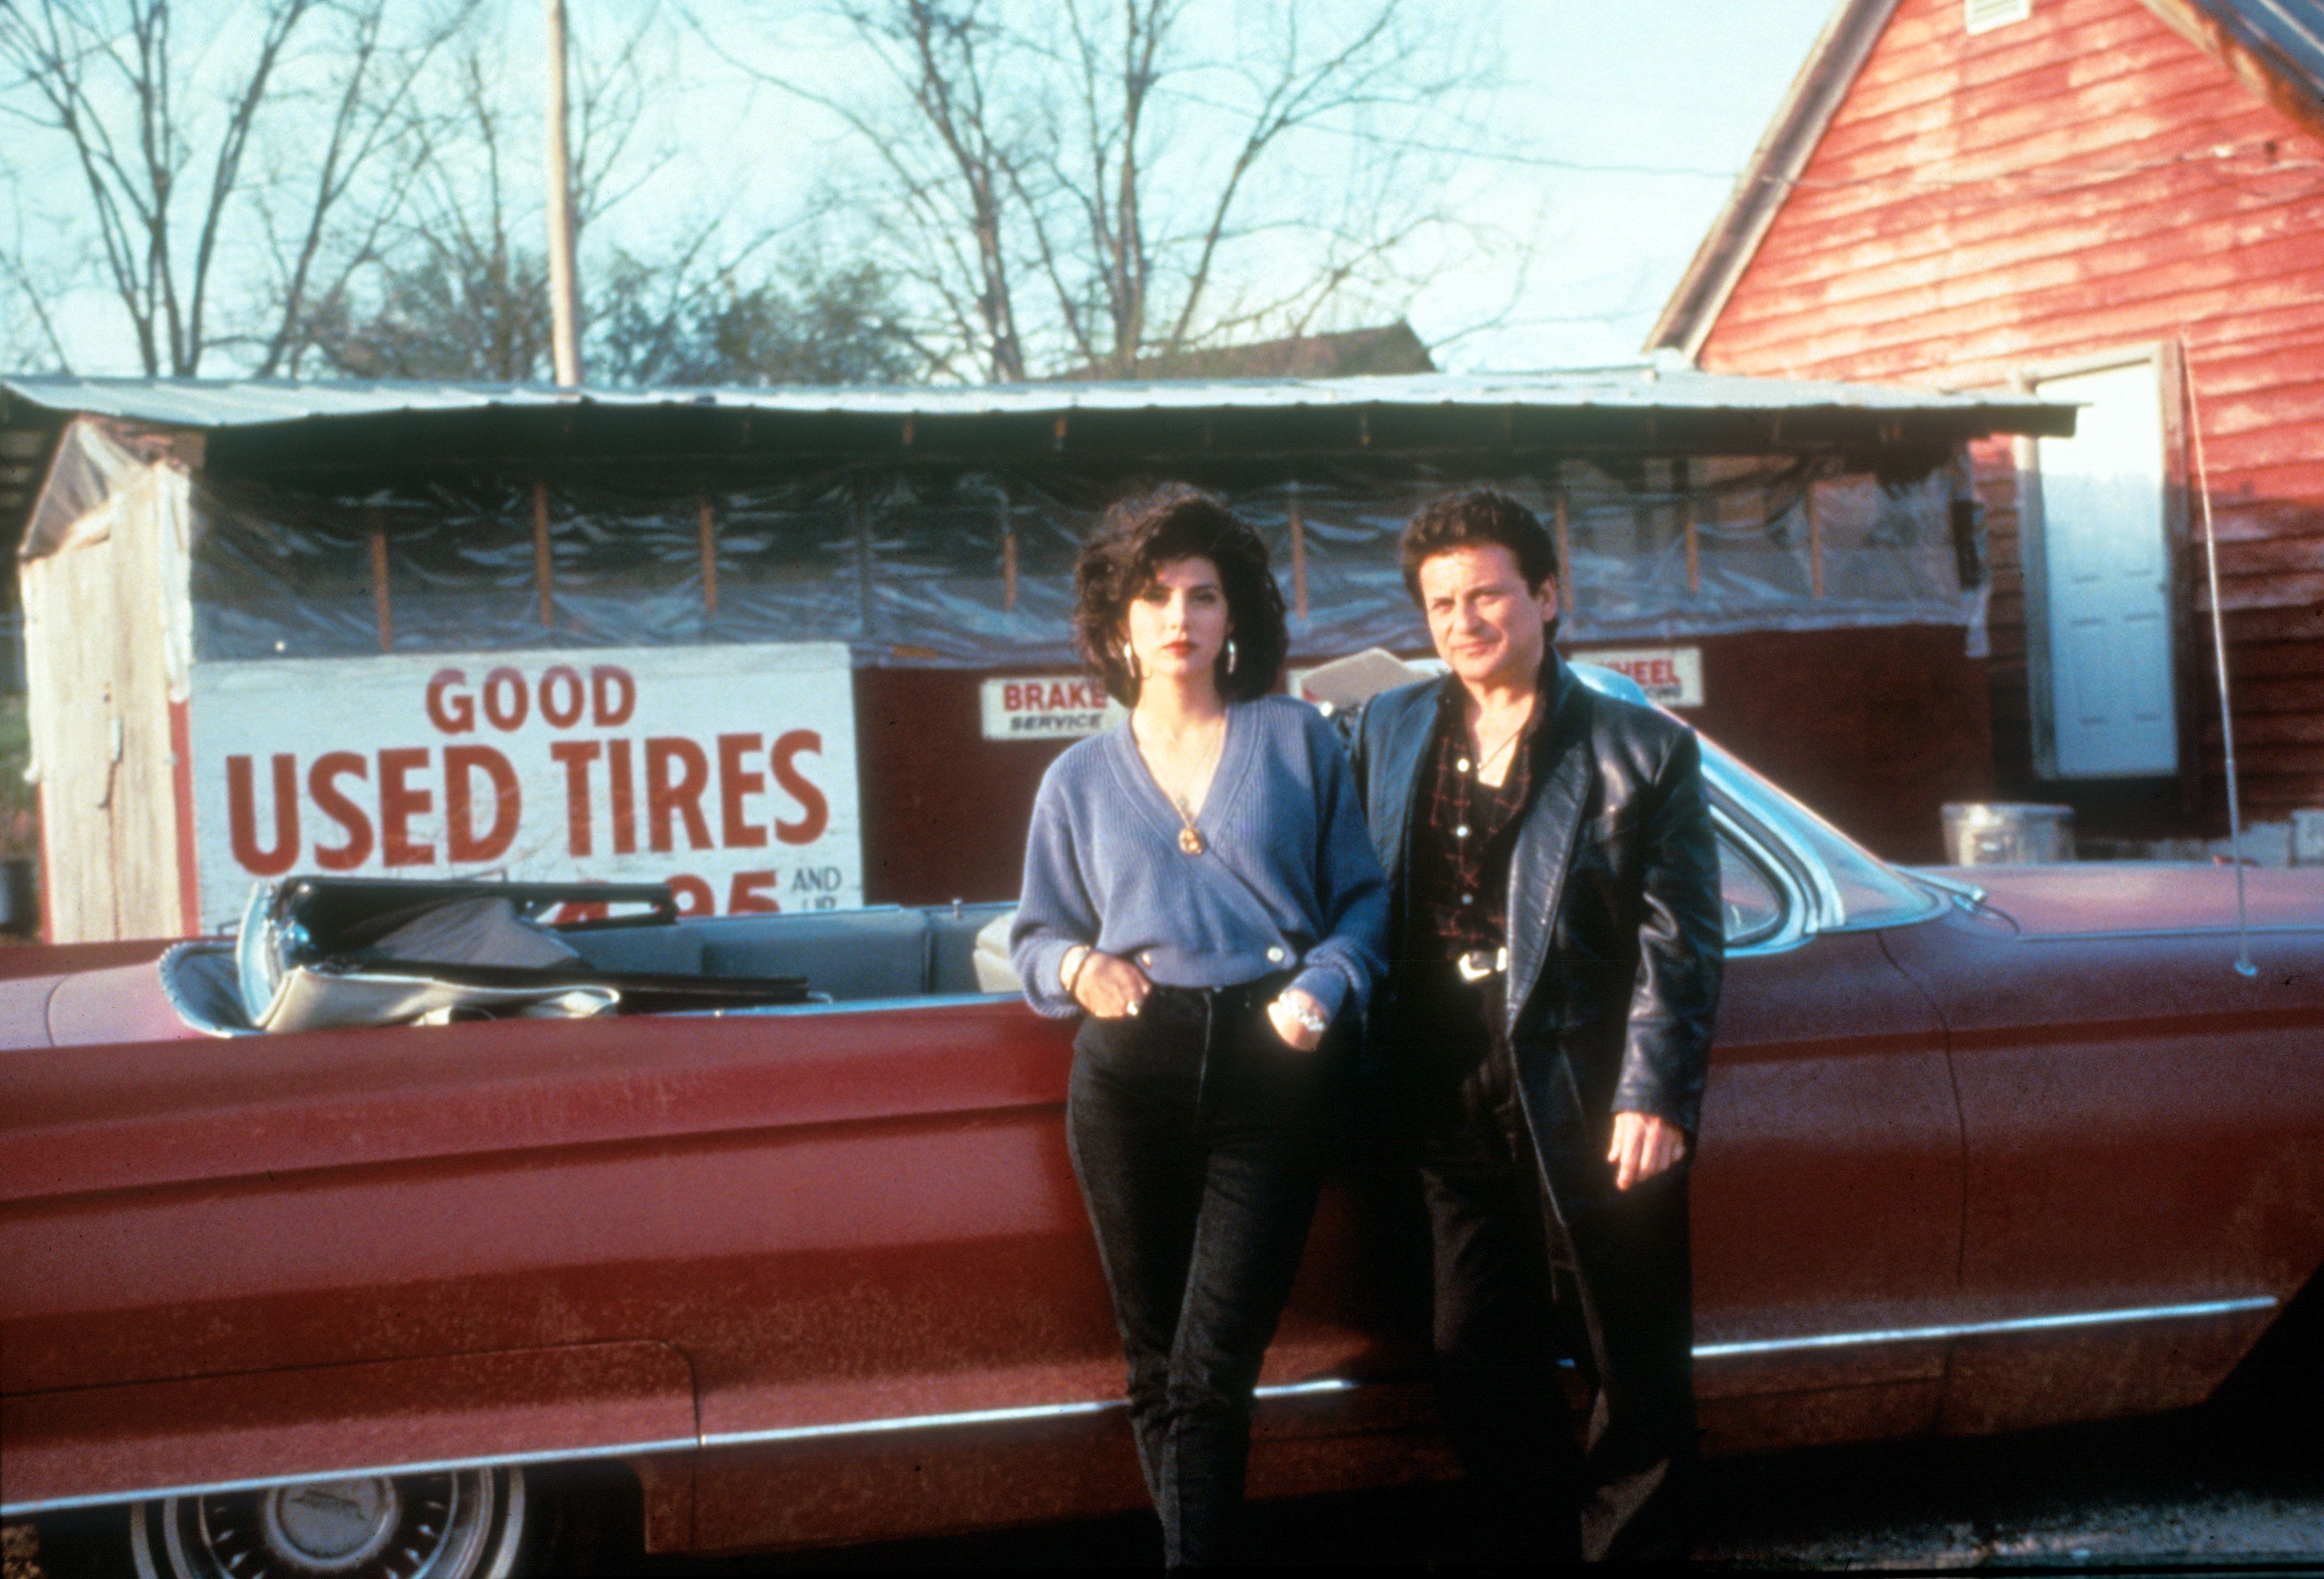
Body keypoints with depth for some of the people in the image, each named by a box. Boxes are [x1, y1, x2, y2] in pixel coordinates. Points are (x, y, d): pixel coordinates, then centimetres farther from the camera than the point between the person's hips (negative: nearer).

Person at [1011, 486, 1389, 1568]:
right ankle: (1192, 1542, 16)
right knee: (1156, 1366, 5)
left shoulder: (1297, 740, 8)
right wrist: (1078, 969, -5)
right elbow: (1036, 938, 18)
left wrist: (1325, 989, -12)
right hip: (1131, 1077, 2)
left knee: (1211, 1368, -10)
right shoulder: (1079, 779, 14)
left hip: (1272, 1072, -2)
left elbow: (1363, 900, 8)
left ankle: (1198, 1553, -10)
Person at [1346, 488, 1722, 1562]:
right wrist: (1378, 1071, 1)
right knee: (1479, 1364, 8)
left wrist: (1655, 1096, -12)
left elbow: (1680, 943, -4)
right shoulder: (1387, 731, 11)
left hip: (1589, 1105, -3)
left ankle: (1622, 1540, 21)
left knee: (1639, 1368, 5)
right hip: (1454, 1099, 4)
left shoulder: (1642, 749, -1)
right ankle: (1544, 1548, 21)